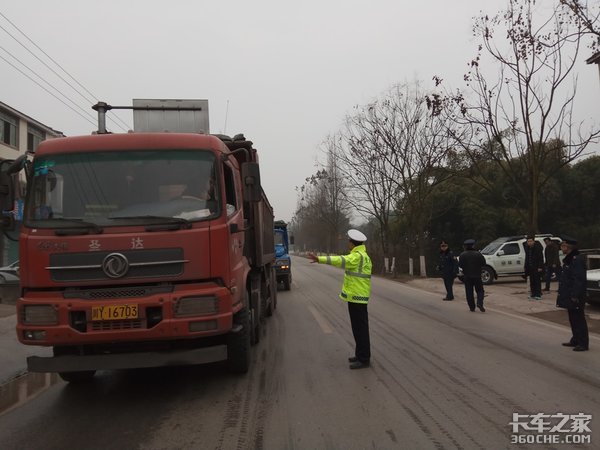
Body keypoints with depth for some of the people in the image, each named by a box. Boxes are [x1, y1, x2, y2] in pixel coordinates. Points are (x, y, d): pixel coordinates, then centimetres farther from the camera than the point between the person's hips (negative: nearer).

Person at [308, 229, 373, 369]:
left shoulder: (358, 256, -18)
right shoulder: (361, 255, 14)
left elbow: (341, 260, -31)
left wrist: (319, 259, -37)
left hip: (357, 297, -10)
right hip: (357, 296, 10)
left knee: (360, 328, -5)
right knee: (358, 327, 16)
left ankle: (364, 359, 0)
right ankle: (361, 354, 24)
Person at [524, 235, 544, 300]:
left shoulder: (538, 247, -11)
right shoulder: (527, 247, 9)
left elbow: (541, 258, -13)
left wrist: (540, 267, -18)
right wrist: (526, 266, 13)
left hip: (537, 267, -7)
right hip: (530, 267, 7)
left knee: (537, 281, -5)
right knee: (532, 281, 9)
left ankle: (538, 295, -2)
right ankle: (533, 294, 15)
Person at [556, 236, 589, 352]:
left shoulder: (577, 259, -19)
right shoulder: (569, 259, 12)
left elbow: (579, 279, -22)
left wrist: (575, 296, -23)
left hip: (575, 297, -10)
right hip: (569, 296, 10)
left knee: (578, 319, -2)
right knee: (573, 319, 17)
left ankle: (583, 343, 5)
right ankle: (575, 340, 28)